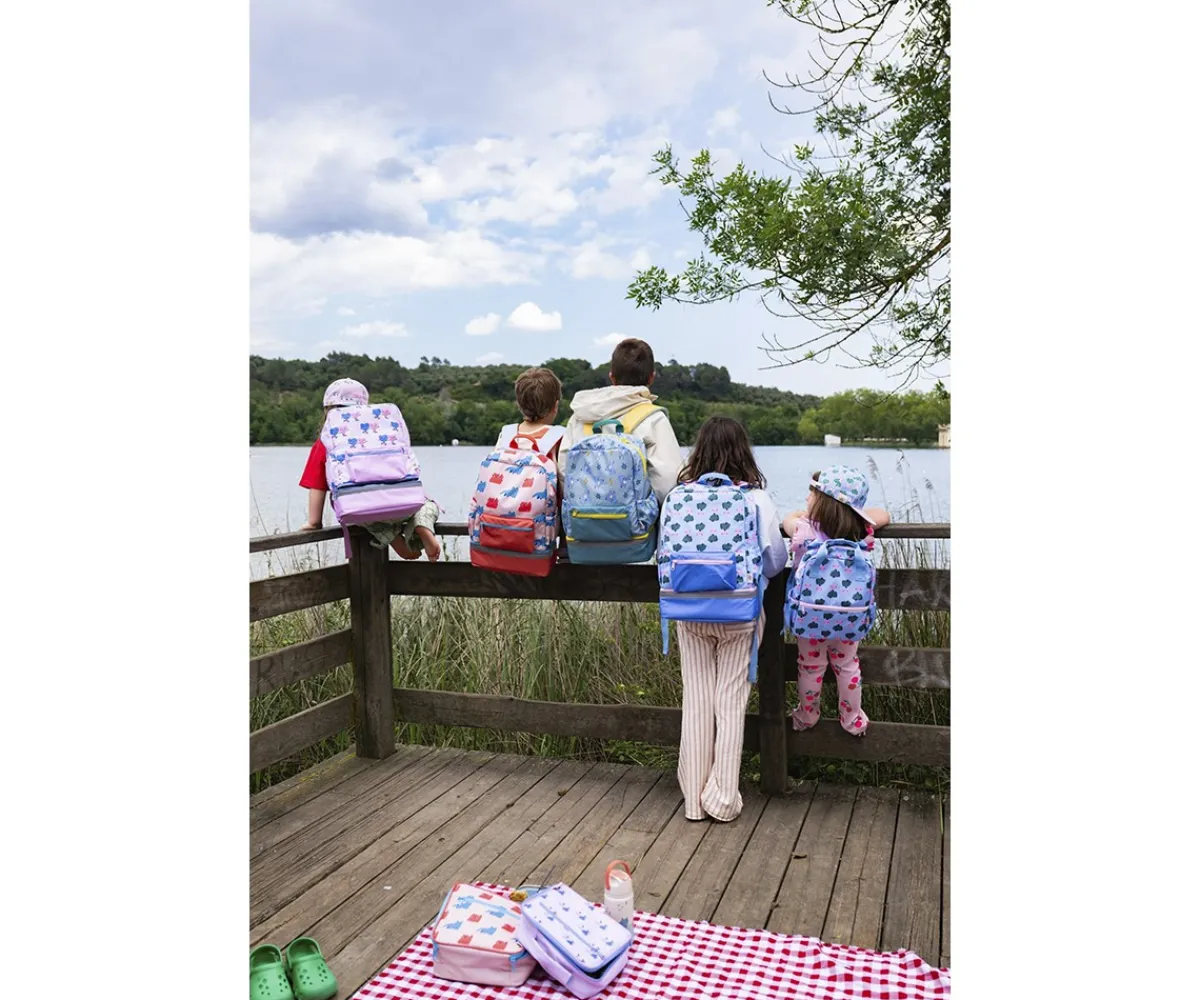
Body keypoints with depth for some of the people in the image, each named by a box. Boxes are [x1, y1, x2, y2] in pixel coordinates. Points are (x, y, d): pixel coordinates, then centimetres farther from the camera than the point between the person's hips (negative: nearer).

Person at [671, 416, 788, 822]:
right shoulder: (757, 499, -12)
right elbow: (775, 559, -6)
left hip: (691, 613, 2)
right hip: (741, 613, -1)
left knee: (696, 701, 12)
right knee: (731, 704, 9)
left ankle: (694, 798, 22)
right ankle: (723, 799, 16)